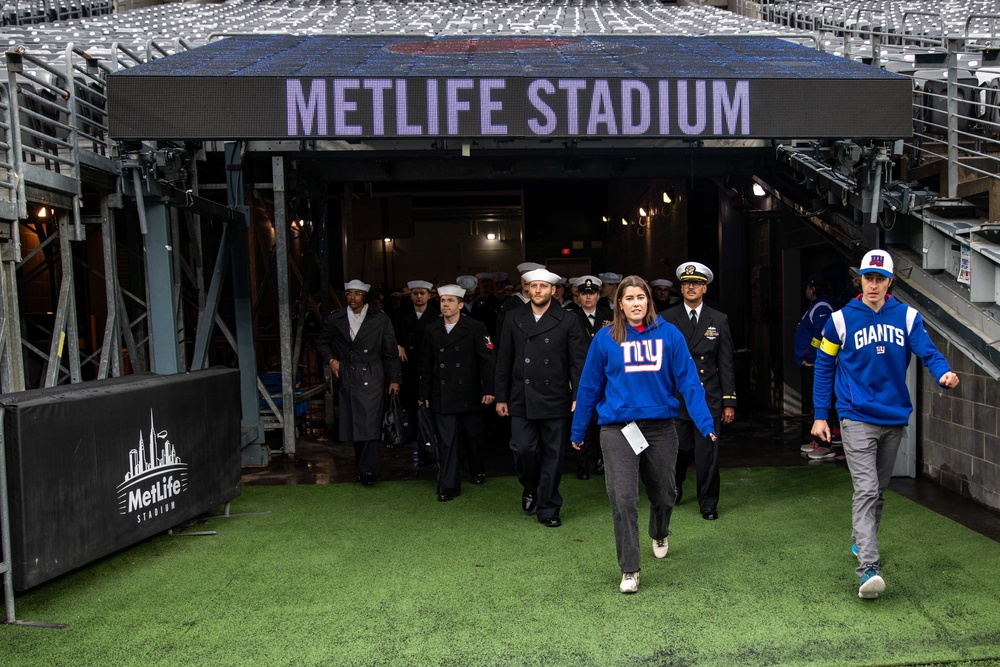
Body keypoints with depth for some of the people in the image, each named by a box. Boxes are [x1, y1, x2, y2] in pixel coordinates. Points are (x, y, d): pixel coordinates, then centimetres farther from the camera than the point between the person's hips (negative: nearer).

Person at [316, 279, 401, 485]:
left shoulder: (380, 319, 3)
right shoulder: (334, 320, 8)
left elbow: (391, 352, 4)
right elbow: (322, 342, 23)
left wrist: (394, 379, 0)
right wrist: (330, 359, 4)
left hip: (371, 379, -3)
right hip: (347, 379, 3)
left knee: (370, 424, -10)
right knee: (353, 425, 7)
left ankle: (368, 470, -5)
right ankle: (363, 466, 20)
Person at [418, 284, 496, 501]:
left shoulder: (475, 328, -5)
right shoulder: (432, 330, 5)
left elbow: (487, 360, -7)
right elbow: (426, 366, 9)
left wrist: (489, 389, -12)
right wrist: (424, 394, 9)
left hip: (469, 394, -1)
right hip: (442, 395, 2)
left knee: (473, 436, 13)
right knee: (447, 441, 1)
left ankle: (478, 471, 37)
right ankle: (448, 486, 7)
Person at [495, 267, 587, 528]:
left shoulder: (568, 321, 0)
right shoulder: (514, 319, 7)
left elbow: (579, 362, -1)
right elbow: (504, 361, 9)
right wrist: (501, 397, 7)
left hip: (555, 401, -1)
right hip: (522, 399, 1)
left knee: (552, 455, 5)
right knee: (522, 449, -4)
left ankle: (548, 509, 20)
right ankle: (529, 488, 27)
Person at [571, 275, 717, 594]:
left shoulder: (669, 334, -2)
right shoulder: (605, 338, -2)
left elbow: (688, 380, -4)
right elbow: (589, 385, 3)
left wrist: (705, 422, -13)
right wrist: (577, 430, 8)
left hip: (660, 426, 2)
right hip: (618, 428, -1)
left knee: (663, 495, 18)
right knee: (623, 499, -8)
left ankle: (659, 535, 51)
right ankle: (629, 570, 7)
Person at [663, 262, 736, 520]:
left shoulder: (719, 320, 6)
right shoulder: (667, 319, 2)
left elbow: (726, 363, 6)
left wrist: (729, 401, 2)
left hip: (709, 399, 1)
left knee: (707, 454, 1)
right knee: (677, 451, 8)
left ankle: (708, 503, 19)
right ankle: (674, 489, 38)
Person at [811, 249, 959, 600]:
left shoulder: (908, 317, 2)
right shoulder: (841, 319, -4)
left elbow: (927, 351, -9)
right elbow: (824, 367, 3)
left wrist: (943, 373, -33)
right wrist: (820, 415, 1)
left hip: (895, 417, 4)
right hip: (857, 419, -4)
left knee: (879, 489, 18)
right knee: (866, 490, -14)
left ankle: (862, 541, 38)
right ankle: (869, 567, -18)